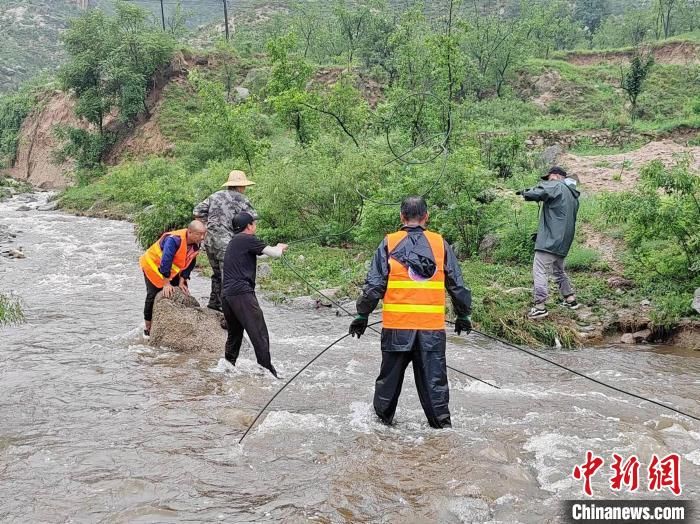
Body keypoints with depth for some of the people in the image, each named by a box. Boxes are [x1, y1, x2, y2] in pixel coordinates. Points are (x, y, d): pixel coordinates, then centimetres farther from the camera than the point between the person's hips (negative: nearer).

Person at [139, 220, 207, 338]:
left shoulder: (196, 244, -15)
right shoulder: (174, 240, -39)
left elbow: (190, 263, -6)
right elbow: (166, 261, -38)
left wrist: (182, 281, -8)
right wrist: (166, 283, -32)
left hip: (172, 269, 7)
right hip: (153, 264, -7)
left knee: (183, 292, 3)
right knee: (153, 296, -6)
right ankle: (148, 327, 9)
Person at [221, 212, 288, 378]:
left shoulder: (234, 242, 22)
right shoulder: (248, 239, -5)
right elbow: (275, 254, -6)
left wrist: (277, 248, 32)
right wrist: (280, 247, 17)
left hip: (227, 294, 9)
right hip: (242, 293, -9)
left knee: (234, 334, 18)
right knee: (260, 335, -7)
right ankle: (268, 370, -7)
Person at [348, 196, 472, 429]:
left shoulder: (389, 243, -2)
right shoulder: (440, 244, 3)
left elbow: (374, 285, -4)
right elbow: (457, 285, 7)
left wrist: (362, 315, 5)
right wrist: (464, 315, 20)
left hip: (396, 325, 0)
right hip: (433, 326, 0)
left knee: (391, 372, 15)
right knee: (434, 375, 7)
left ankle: (383, 414, 31)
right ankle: (441, 421, 9)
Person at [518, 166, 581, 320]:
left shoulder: (556, 186, -6)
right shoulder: (573, 195, 20)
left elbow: (535, 193, -22)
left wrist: (525, 193, 1)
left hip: (550, 239, -9)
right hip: (563, 241, 9)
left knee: (539, 271, -10)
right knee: (559, 271, 25)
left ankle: (540, 307, -14)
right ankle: (570, 299, 29)